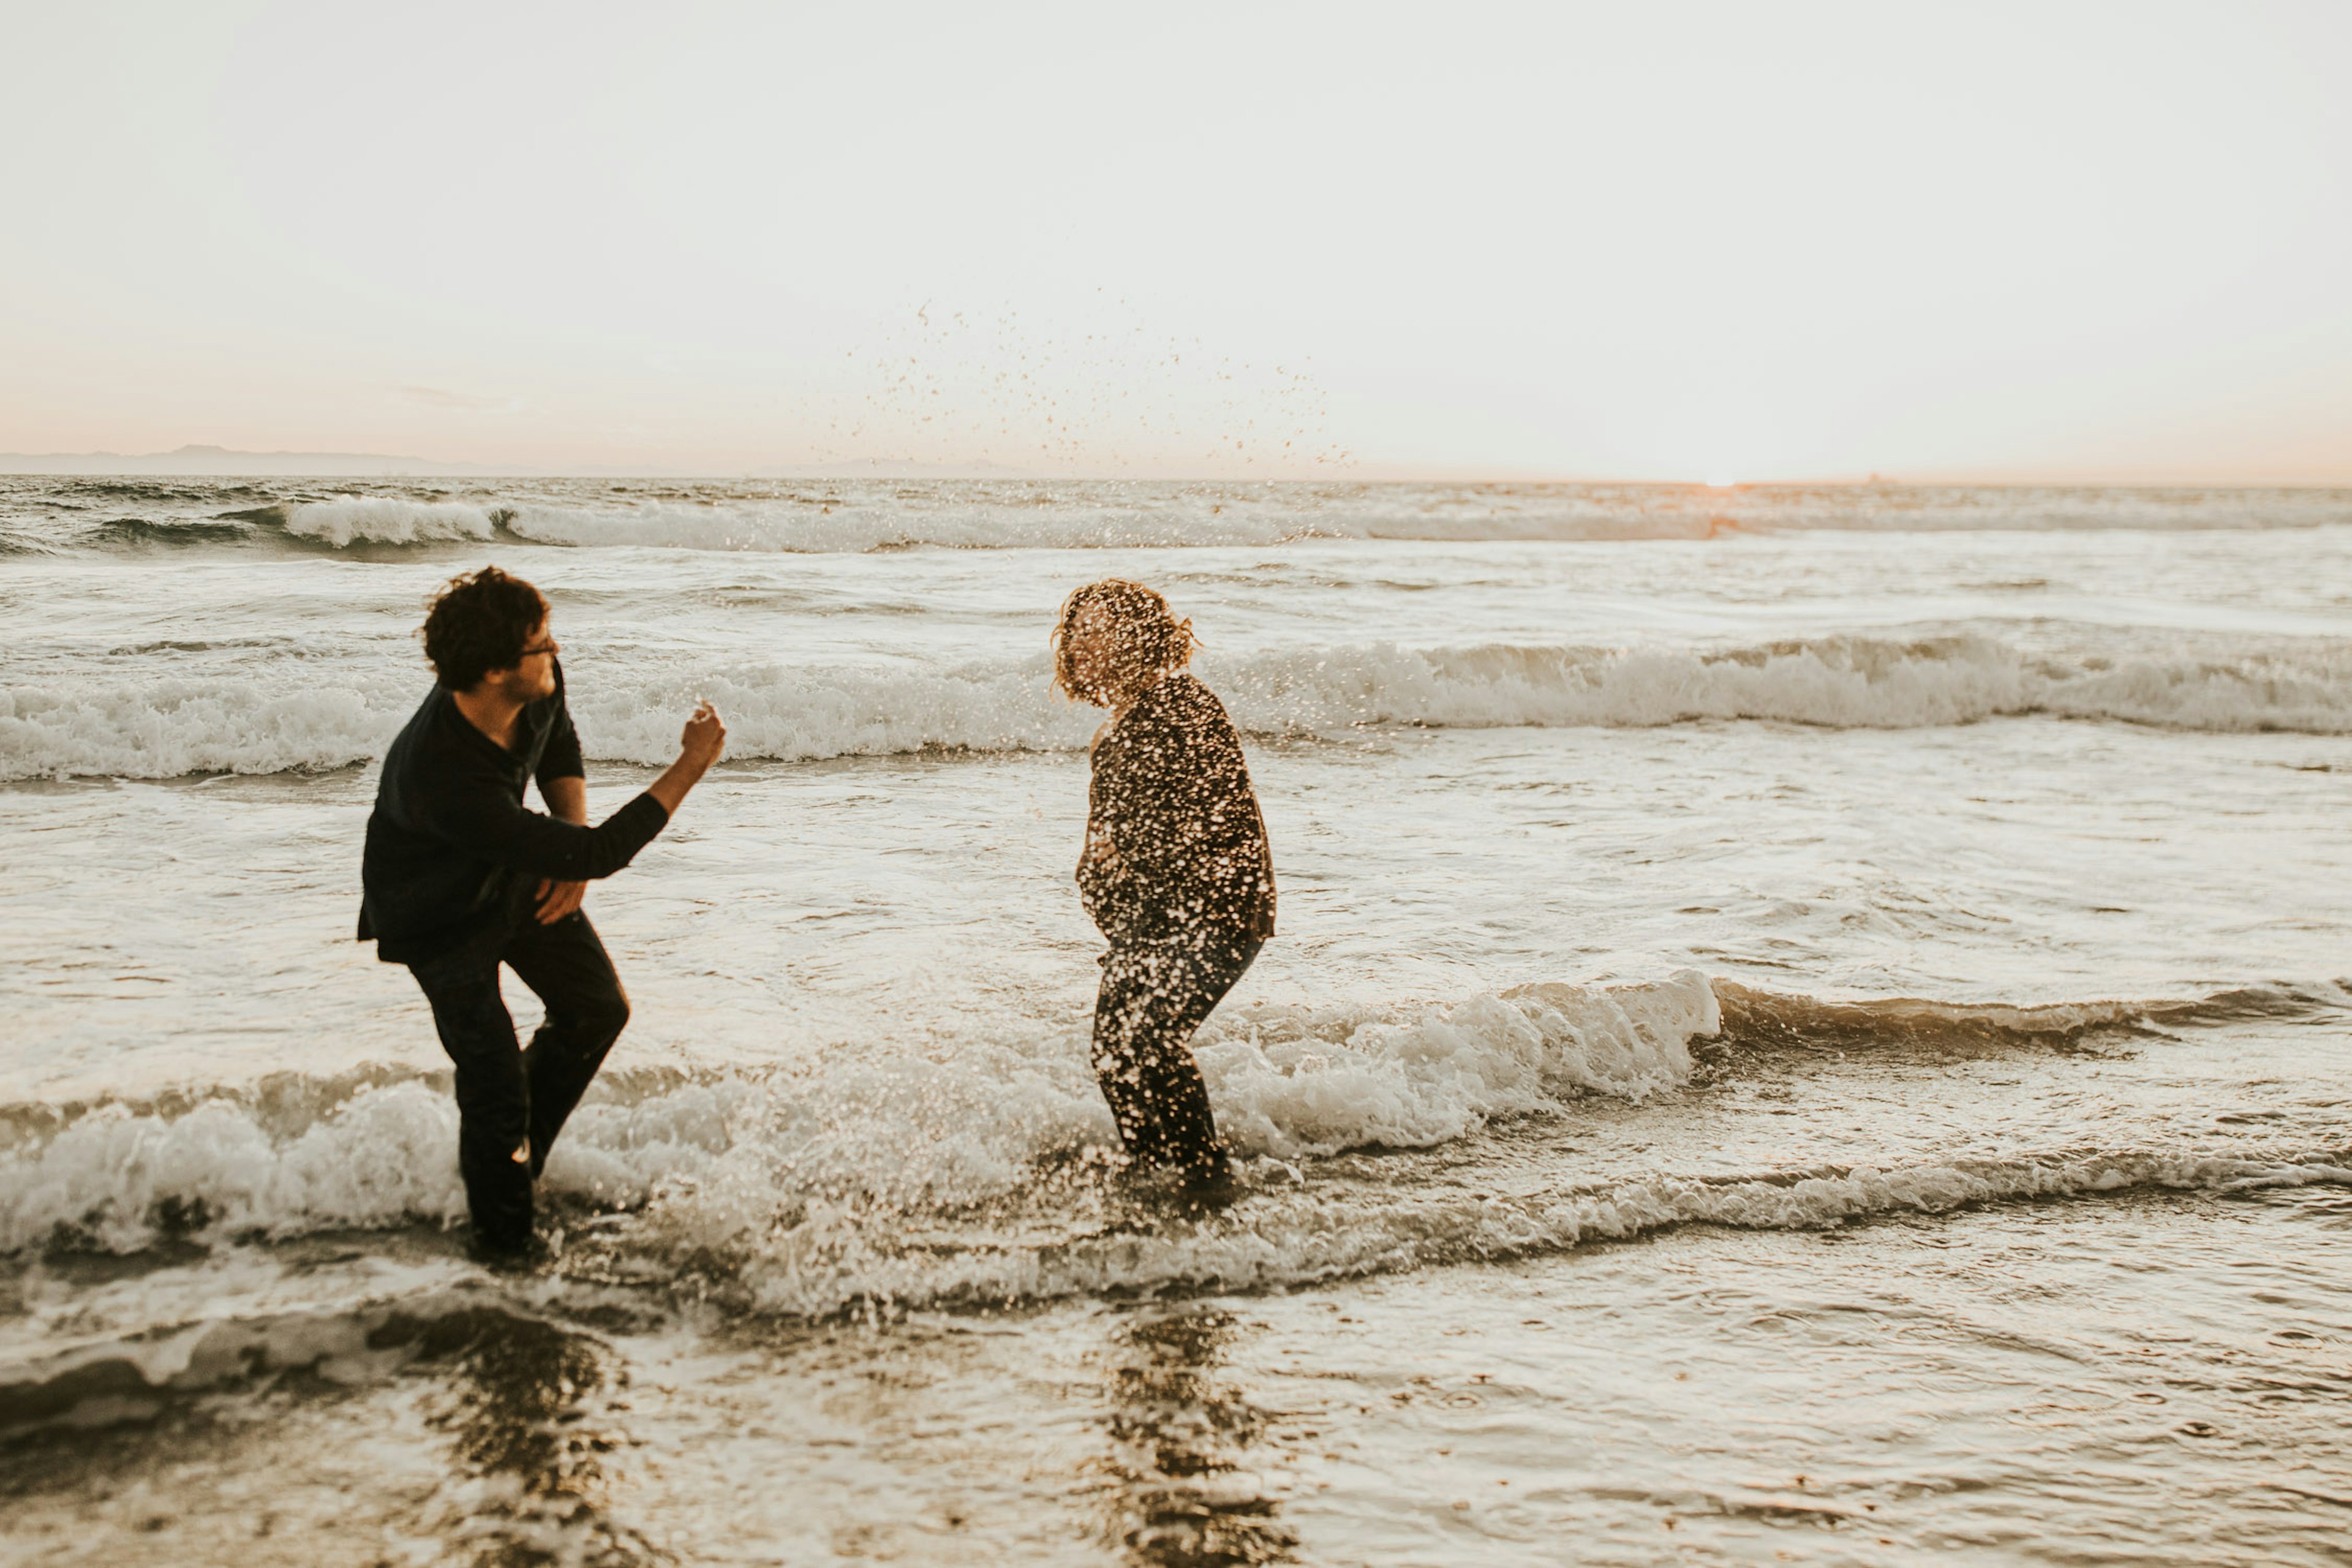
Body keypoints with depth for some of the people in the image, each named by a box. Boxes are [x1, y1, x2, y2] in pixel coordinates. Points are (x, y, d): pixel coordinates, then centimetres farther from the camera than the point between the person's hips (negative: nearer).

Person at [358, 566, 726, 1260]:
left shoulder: (539, 684, -25)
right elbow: (596, 856, -40)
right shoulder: (447, 784, -45)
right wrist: (689, 768, -37)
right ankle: (507, 1246, 23)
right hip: (439, 919, -7)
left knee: (598, 1007, 14)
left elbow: (561, 749, 2)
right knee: (494, 1083, -4)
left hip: (516, 876, 7)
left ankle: (518, 1150, 38)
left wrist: (572, 847, -15)